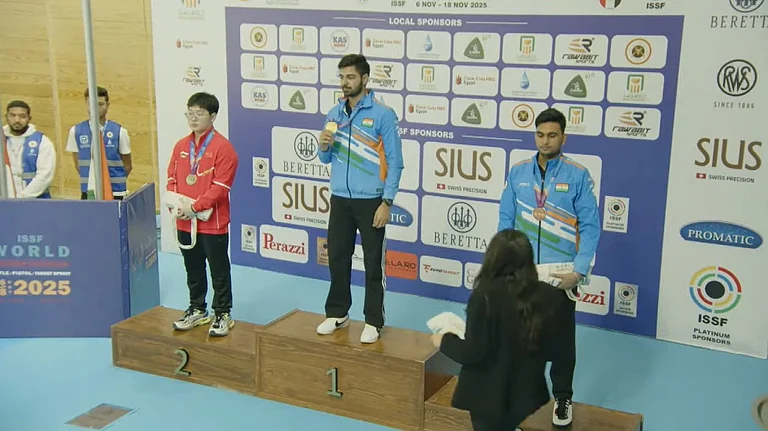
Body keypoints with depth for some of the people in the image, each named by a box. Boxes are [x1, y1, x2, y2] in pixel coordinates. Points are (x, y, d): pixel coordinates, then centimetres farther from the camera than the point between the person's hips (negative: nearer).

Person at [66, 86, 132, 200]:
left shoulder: (119, 131, -3)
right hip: (88, 192, 1)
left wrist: (115, 182, 11)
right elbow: (78, 164, 12)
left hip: (115, 192, -1)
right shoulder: (76, 131, 2)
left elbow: (128, 166, 7)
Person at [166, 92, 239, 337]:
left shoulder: (222, 147, -12)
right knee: (193, 270, 19)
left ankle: (223, 314, 17)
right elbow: (172, 179, 11)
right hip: (184, 223, 6)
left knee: (219, 271, 5)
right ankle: (197, 310, 33)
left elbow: (220, 187, -17)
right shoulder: (181, 146, 9)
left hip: (213, 223, -6)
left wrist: (195, 207, -21)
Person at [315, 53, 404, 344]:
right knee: (337, 257, 12)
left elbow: (395, 162, -9)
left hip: (371, 201, -5)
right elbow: (326, 159, 13)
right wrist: (324, 146, -10)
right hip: (340, 199, 5)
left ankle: (373, 321, 14)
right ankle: (337, 313, 27)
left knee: (373, 263, 4)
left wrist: (387, 202, -15)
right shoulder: (334, 114, 7)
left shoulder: (383, 114, -8)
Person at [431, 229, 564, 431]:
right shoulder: (549, 296, -10)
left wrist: (445, 341, -2)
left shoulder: (485, 296, -24)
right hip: (527, 393, 5)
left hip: (490, 396, -5)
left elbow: (474, 353, -19)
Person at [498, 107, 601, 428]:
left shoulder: (578, 175, -7)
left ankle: (563, 398, 28)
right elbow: (506, 220, 4)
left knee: (562, 338, 10)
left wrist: (578, 272, -15)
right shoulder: (518, 172, 1)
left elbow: (590, 227, -7)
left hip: (561, 274, -2)